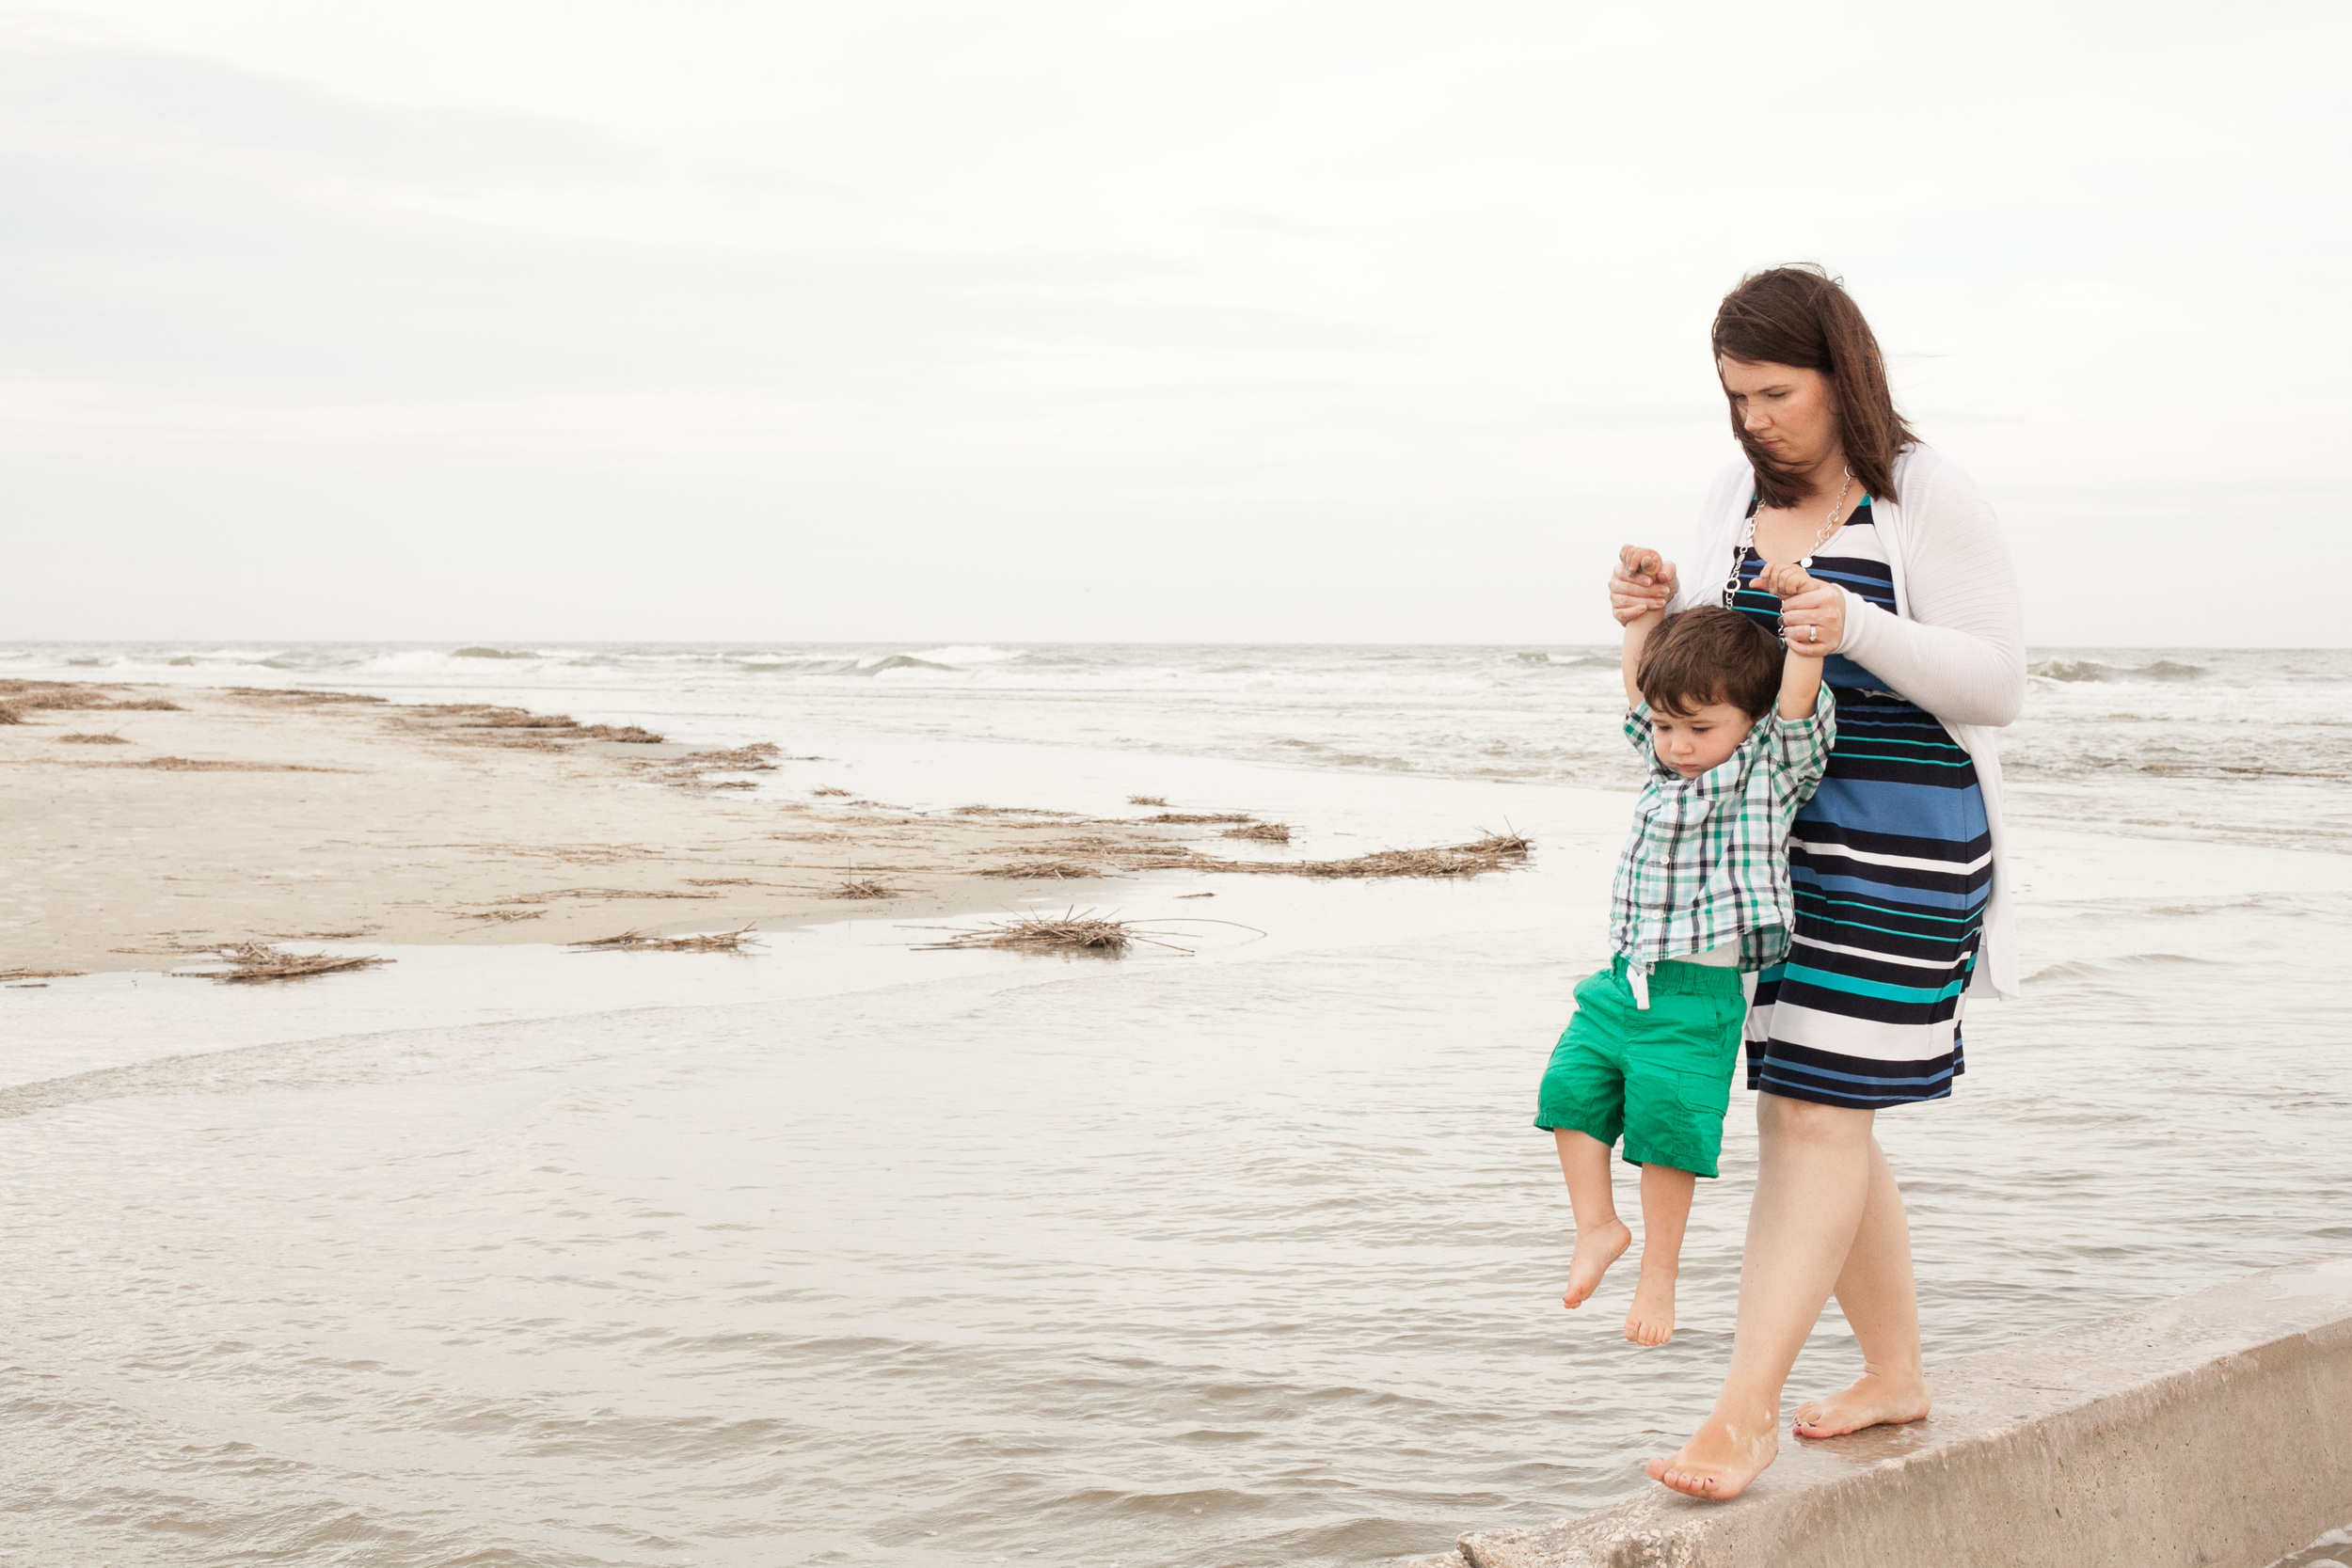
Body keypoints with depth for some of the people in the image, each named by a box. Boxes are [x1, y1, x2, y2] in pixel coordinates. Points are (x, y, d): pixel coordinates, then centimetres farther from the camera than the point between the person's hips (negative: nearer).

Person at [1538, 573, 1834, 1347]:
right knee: (1570, 1091, -2)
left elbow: (1798, 701, -19)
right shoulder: (1667, 768, 13)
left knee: (1665, 1129, -4)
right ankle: (1598, 1227, 15)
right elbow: (1639, 685, 24)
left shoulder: (1771, 769, -5)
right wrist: (1645, 606, 20)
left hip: (1696, 995, -6)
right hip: (1623, 981, 7)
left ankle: (1659, 1270, 13)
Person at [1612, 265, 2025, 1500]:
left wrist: (1858, 629, -25)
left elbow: (1999, 682, -11)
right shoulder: (1735, 498, 9)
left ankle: (1745, 1409, -5)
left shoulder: (1928, 500, -9)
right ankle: (1895, 1372, 27)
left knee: (1816, 1113, -8)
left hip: (1898, 841, -7)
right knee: (1807, 1111, 11)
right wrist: (1662, 617, -4)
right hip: (1766, 834, 7)